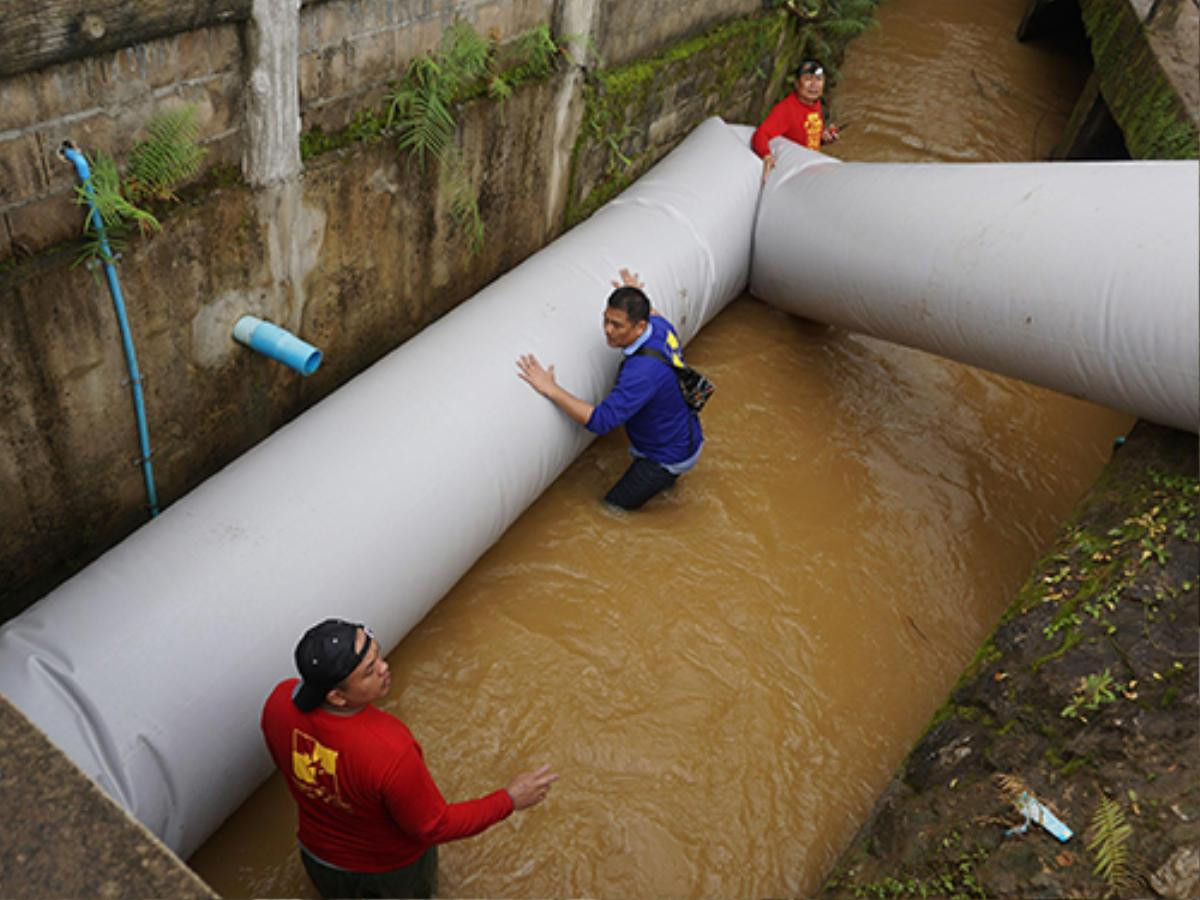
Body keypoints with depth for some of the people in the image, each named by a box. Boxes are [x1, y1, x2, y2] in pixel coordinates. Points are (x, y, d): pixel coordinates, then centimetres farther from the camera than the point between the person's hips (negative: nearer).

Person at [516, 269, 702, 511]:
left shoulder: (643, 371, -38)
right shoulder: (661, 327, -11)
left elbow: (599, 422, -40)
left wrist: (550, 389, -39)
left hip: (667, 457, -9)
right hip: (686, 436, 9)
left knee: (612, 509, 2)